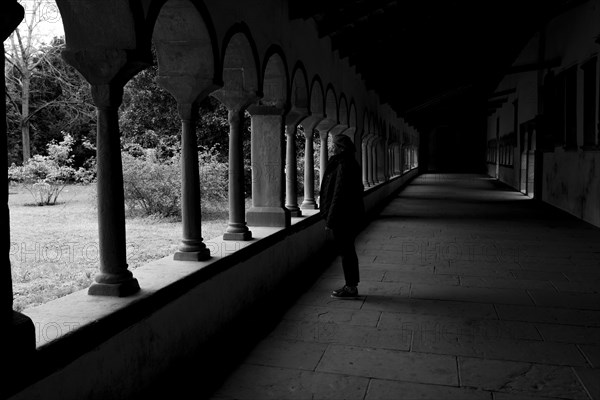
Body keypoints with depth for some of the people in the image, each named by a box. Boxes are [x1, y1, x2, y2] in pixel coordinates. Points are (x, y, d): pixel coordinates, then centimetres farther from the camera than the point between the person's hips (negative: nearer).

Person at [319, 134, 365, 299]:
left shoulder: (343, 166, -20)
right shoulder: (352, 164, 12)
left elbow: (339, 195, -22)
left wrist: (330, 220, -18)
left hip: (343, 217, -10)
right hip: (352, 215, 10)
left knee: (346, 251, -1)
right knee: (348, 250, 16)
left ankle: (351, 288, 8)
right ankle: (351, 285, 26)